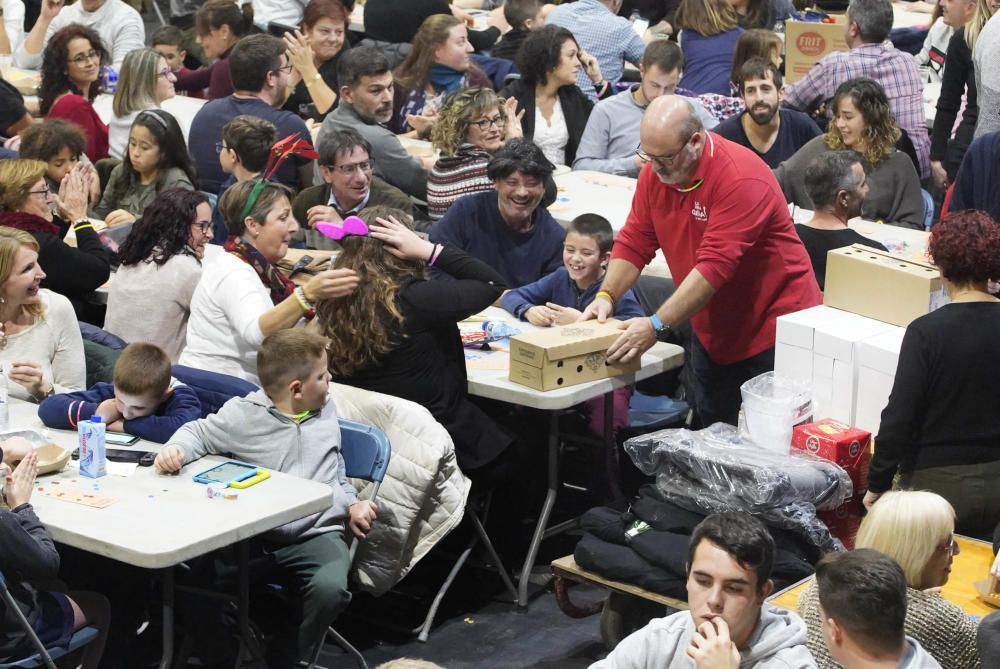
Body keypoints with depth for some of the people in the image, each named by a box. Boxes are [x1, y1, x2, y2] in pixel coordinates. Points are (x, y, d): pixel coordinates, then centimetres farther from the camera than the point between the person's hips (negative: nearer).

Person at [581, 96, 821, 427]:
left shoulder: (742, 178, -27)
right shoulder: (654, 172, -4)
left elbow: (715, 265, -31)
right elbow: (634, 242, 1)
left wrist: (658, 326, -33)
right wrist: (606, 296, -15)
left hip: (772, 328, -7)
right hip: (711, 332, 7)